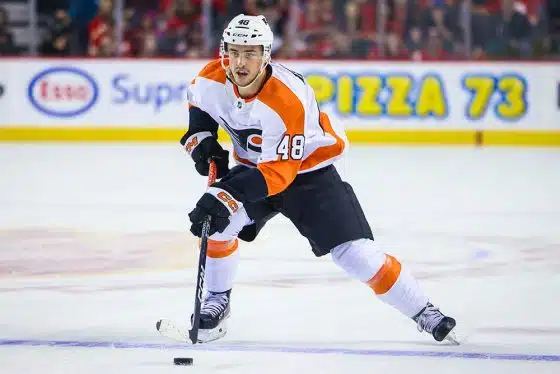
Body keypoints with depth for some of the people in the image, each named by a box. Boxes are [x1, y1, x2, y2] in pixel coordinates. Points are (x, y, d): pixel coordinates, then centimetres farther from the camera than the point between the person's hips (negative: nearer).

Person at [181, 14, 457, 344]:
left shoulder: (286, 100, -35)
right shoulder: (212, 80, -17)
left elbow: (278, 172, -35)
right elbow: (199, 103, 10)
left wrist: (227, 194, -45)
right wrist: (200, 138, -7)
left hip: (307, 171, -5)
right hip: (253, 165, 5)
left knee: (355, 252, -14)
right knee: (216, 223, -21)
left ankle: (424, 313, -2)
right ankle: (217, 302, 2)